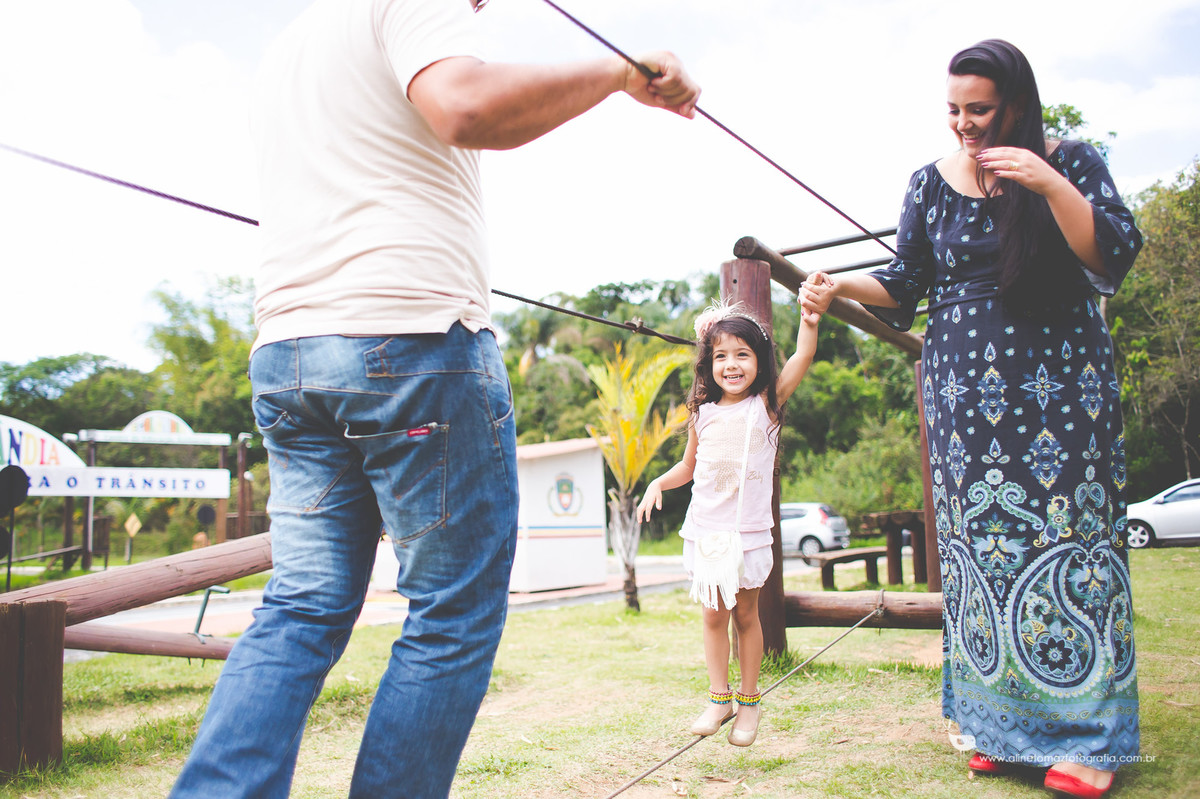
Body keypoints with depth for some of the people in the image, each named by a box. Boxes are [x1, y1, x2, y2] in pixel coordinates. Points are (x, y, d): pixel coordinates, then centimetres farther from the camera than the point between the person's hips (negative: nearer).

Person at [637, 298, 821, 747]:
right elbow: (688, 466, 17)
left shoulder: (766, 404, -4)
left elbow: (802, 359, -17)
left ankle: (749, 701, 24)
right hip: (705, 530, 2)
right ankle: (719, 698, 20)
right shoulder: (703, 416, 4)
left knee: (746, 614, 9)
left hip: (748, 533, -2)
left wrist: (809, 316, -29)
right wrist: (658, 483, 1)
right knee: (714, 615, 8)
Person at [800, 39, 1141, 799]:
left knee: (1067, 534, -4)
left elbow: (1115, 258, -9)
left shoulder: (1071, 161, 1)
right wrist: (840, 285, -9)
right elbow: (905, 283, 8)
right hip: (967, 388, 2)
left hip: (1062, 379, -2)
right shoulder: (932, 182, 6)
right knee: (983, 543, 2)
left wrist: (1051, 185, -20)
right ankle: (1005, 723, 14)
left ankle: (1083, 735, 6)